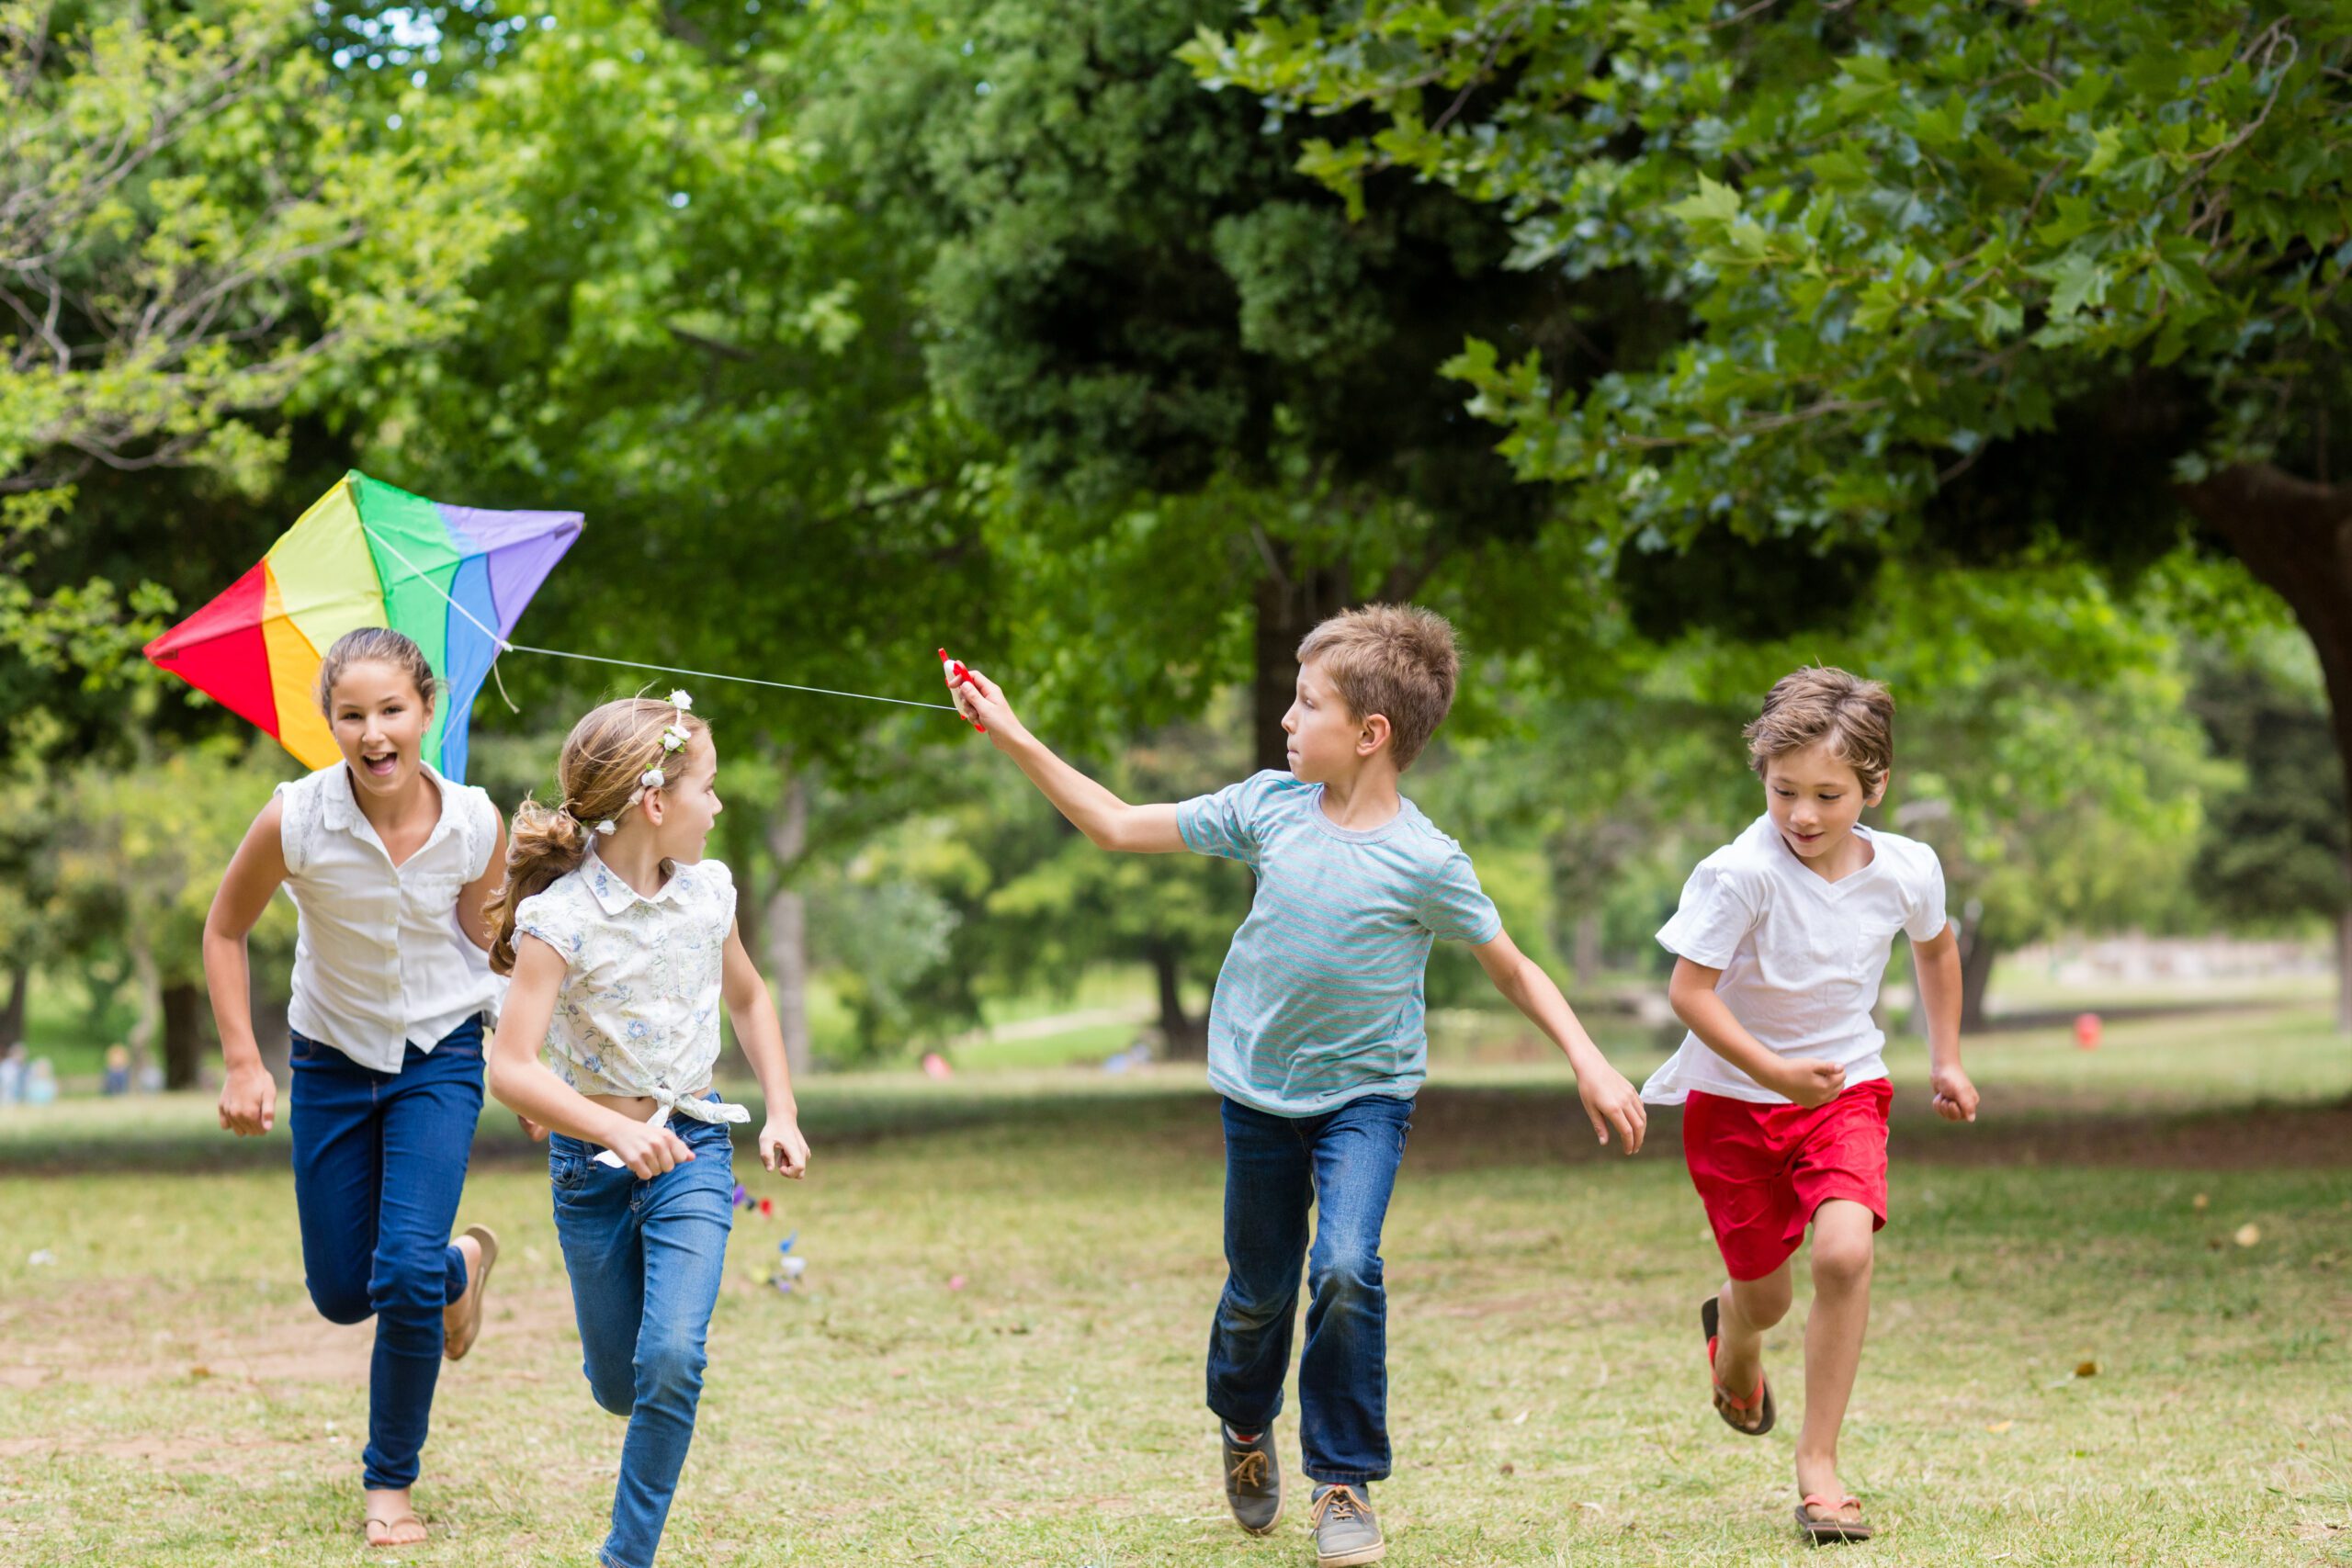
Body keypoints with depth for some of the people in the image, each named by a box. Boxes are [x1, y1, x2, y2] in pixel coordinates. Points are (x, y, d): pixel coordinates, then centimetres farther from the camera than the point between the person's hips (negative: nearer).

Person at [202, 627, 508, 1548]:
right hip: (332, 1059, 1)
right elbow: (225, 930, -4)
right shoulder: (293, 822, -22)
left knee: (407, 1271, -19)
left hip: (439, 1057, -1)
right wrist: (243, 1063, -8)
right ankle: (462, 1264, 47)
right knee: (341, 1294, 10)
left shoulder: (474, 825, -18)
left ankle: (392, 1480, 4)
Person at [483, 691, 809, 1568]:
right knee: (618, 1388, 9)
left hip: (692, 1146, 2)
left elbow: (748, 1000, 18)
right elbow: (511, 1070, -24)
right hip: (593, 1164, -2)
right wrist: (616, 1131, -36)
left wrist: (781, 1114, 9)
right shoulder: (561, 918, -18)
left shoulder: (707, 893, -3)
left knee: (671, 1358, -17)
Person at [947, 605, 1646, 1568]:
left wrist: (1588, 1063, -15)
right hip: (1260, 1089, 3)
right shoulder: (1270, 807, -8)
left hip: (1366, 1092, -3)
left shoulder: (1425, 863, -18)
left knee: (1346, 1271, -22)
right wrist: (1014, 739, -5)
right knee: (1257, 1291, 12)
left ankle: (1345, 1483, -5)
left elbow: (1511, 967, -6)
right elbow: (1119, 827, 0)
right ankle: (1245, 1427, 45)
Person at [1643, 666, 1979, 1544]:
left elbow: (1936, 945, 13)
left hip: (1844, 1086, 2)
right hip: (1733, 1096, -2)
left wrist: (1946, 1059, 15)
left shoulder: (1906, 871, -10)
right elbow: (1688, 989, -21)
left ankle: (1818, 1460, -9)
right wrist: (1773, 1071, -29)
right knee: (1764, 1291, 9)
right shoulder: (1741, 873, -24)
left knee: (1843, 1251, -22)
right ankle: (1734, 1336, 50)